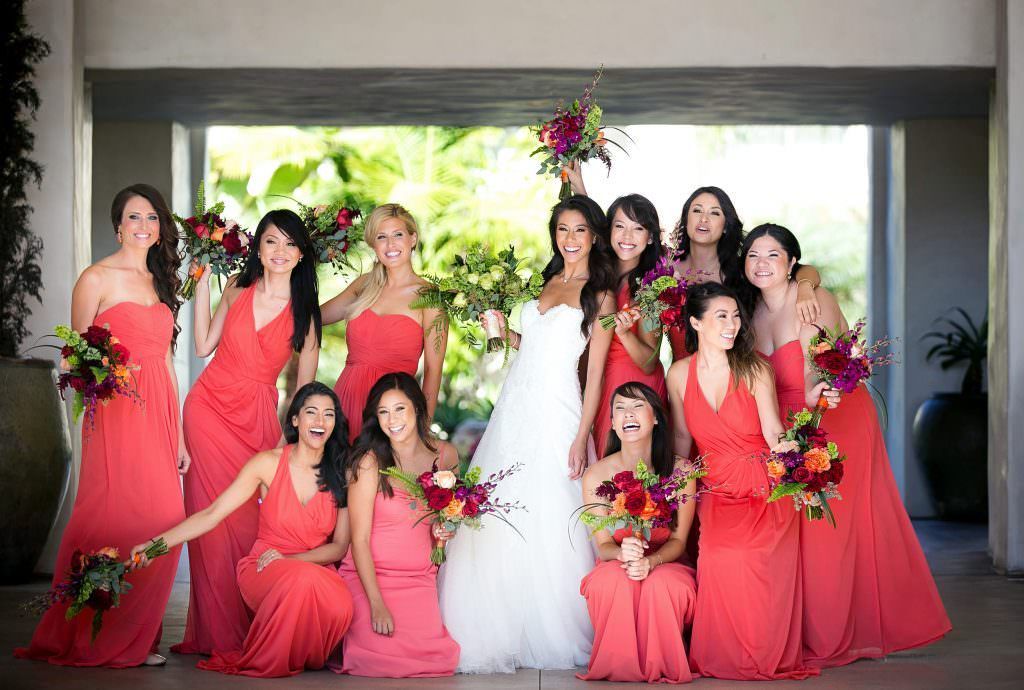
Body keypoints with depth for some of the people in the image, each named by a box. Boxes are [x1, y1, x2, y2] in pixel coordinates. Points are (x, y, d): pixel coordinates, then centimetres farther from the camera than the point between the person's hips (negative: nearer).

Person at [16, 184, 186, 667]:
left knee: (161, 523, -1)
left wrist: (179, 435, 15)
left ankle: (136, 640, 7)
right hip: (116, 412, -6)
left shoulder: (160, 283, 19)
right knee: (117, 517, -11)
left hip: (158, 414, 6)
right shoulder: (97, 278, 0)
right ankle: (97, 641, 0)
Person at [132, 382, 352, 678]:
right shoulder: (269, 463, -3)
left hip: (316, 567, 2)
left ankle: (299, 657, 0)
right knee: (305, 579, -39)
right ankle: (263, 661, -11)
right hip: (263, 570, -2)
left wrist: (288, 559, -14)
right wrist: (156, 544, -15)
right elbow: (212, 515, -5)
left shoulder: (341, 474, 2)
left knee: (341, 607, -35)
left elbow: (339, 547, 2)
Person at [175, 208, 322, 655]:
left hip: (258, 417, -1)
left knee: (249, 519, -7)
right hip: (209, 406, 1)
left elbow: (304, 387, 3)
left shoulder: (305, 311, 0)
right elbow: (203, 346, 7)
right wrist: (202, 283, 6)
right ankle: (216, 632, 6)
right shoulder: (238, 289, 4)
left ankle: (247, 632, 6)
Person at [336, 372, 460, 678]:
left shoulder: (445, 456, 2)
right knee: (382, 654, -23)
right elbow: (360, 539, -13)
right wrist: (377, 604, -21)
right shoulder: (370, 462, -11)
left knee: (434, 654, -19)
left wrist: (443, 530, 0)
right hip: (368, 576, -3)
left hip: (420, 580, 3)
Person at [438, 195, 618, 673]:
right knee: (499, 519, 5)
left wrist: (581, 437, -12)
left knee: (548, 524, -4)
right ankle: (506, 629, 16)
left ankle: (553, 634, 11)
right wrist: (503, 328, 6)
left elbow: (595, 372, -7)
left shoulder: (599, 293, -2)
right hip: (515, 406, 6)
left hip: (556, 411, -6)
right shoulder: (547, 281, 15)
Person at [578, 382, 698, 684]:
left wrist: (650, 561, -29)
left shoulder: (679, 470, -8)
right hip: (614, 566, 0)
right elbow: (603, 544, -6)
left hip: (665, 566, 0)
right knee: (613, 580, -36)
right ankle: (619, 667, -11)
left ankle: (660, 667, -8)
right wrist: (622, 552, -33)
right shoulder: (596, 476, -9)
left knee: (665, 583, -36)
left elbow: (678, 541, -6)